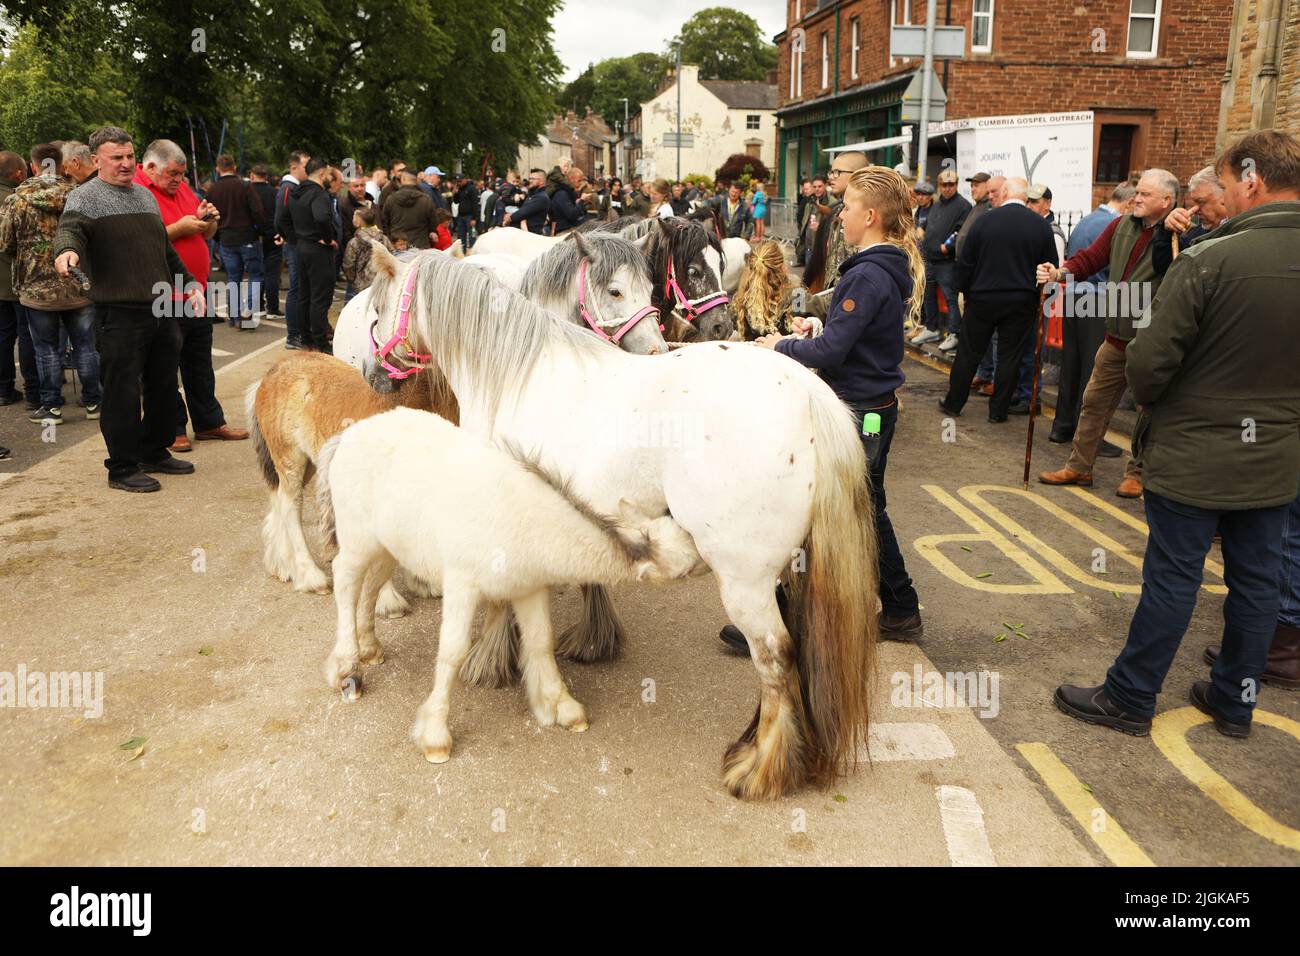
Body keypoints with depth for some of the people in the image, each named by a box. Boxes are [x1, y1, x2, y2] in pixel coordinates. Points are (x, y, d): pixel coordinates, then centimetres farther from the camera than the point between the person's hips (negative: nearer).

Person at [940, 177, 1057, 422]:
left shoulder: (984, 220, -7)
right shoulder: (1042, 225, -3)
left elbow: (965, 262, -4)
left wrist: (961, 291, 10)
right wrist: (1041, 296, 15)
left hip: (982, 299, -1)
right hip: (1022, 302, 1)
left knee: (968, 353, 10)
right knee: (1010, 356, 7)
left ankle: (953, 403, 18)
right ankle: (998, 410, 12)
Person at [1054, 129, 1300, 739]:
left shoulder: (1209, 259, -20)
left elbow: (1150, 360, -20)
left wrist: (1149, 400, 1)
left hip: (1194, 455, -6)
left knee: (1172, 580, 4)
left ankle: (1128, 699, 19)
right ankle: (1235, 702, 31)